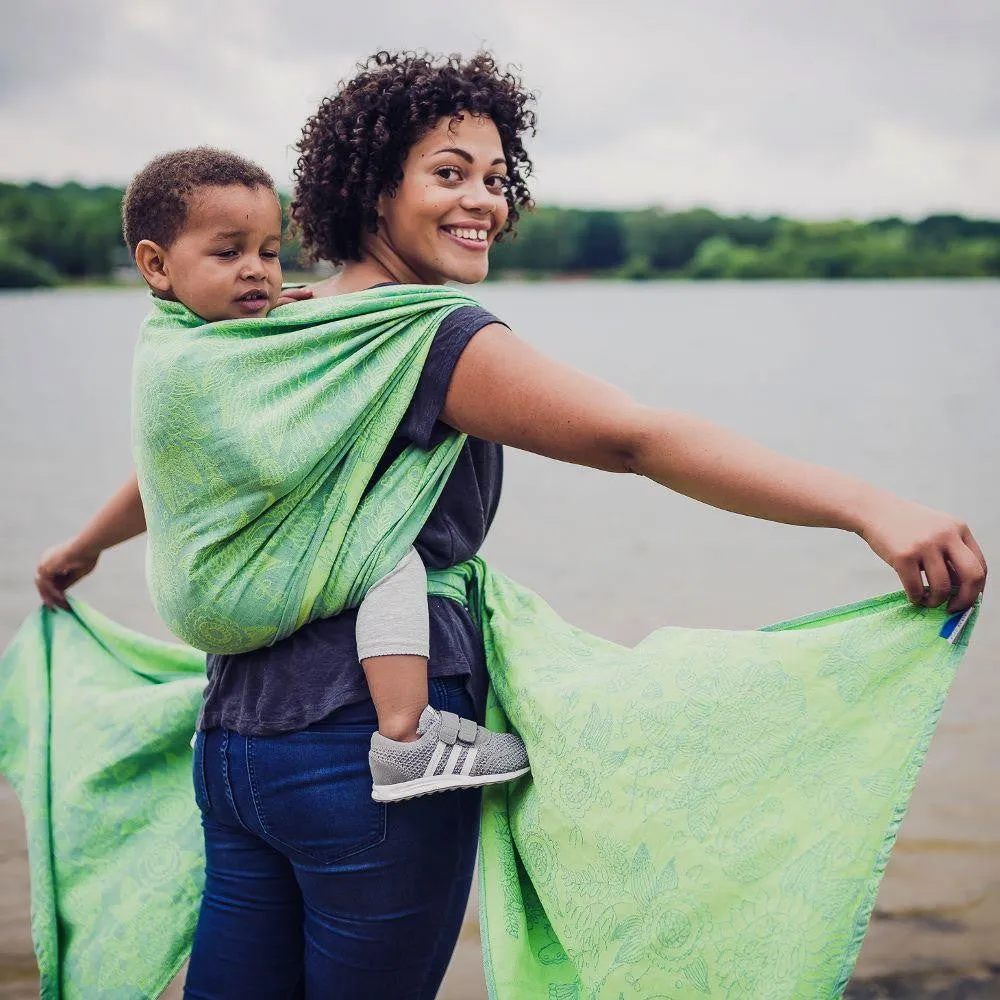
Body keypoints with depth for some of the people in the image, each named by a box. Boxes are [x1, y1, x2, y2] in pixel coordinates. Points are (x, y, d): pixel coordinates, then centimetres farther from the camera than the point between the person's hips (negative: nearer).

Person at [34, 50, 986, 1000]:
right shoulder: (427, 335, -14)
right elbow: (632, 436, -26)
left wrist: (79, 551, 46)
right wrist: (869, 507, -33)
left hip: (233, 742, 8)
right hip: (370, 751, -8)